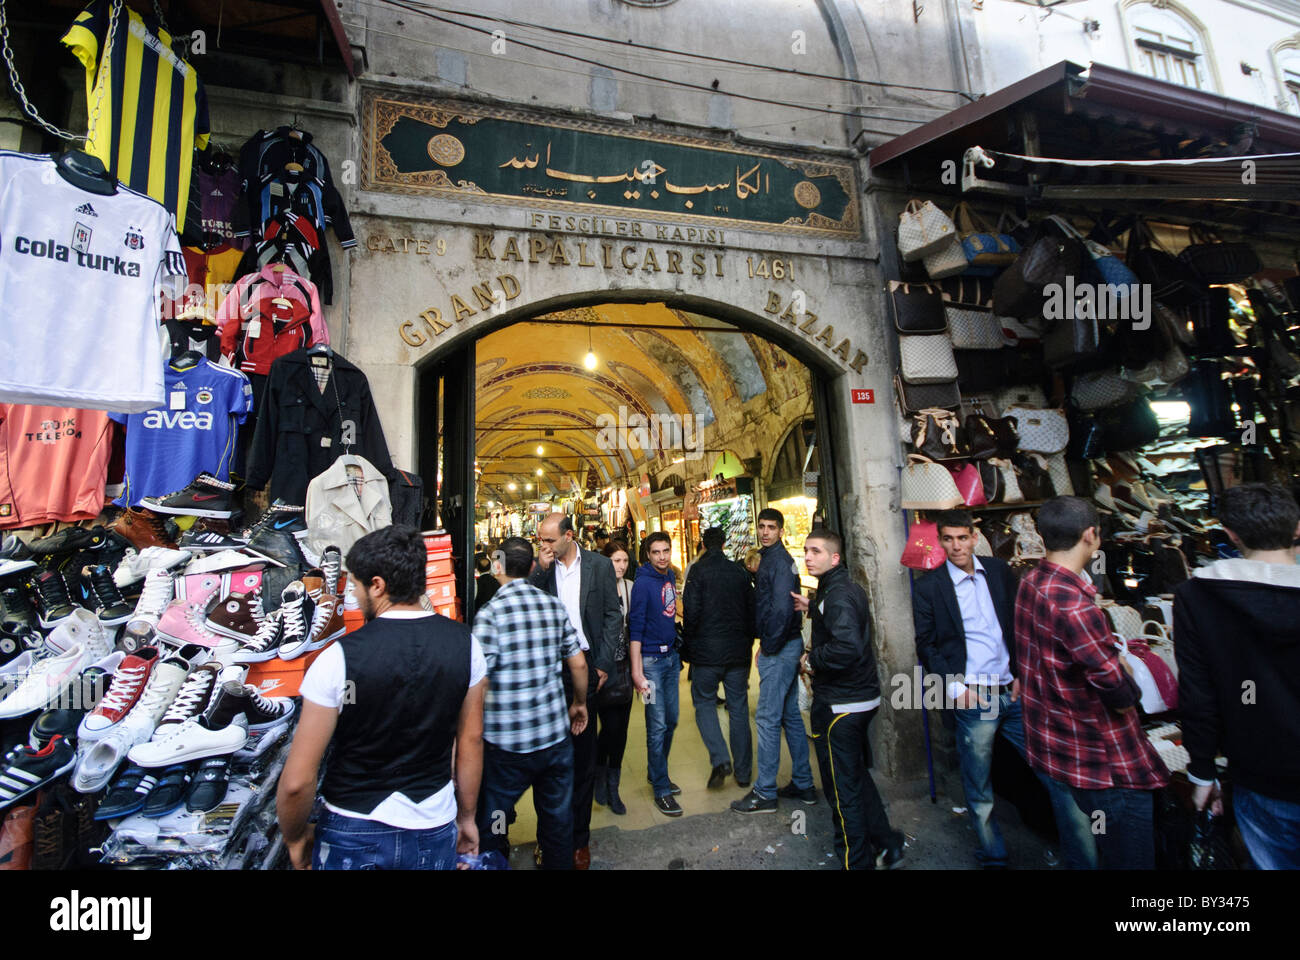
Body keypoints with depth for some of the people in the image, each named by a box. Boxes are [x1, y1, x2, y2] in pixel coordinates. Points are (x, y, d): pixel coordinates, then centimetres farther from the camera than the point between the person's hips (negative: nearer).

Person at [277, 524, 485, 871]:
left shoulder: (339, 658, -21)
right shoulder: (465, 645, -12)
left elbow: (297, 781, -15)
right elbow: (471, 740, -2)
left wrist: (295, 840, 5)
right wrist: (466, 816, 12)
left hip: (354, 834, -2)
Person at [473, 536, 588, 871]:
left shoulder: (490, 613, -15)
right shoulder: (555, 606, -2)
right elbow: (578, 663, 4)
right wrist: (580, 703, 21)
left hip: (507, 743, -4)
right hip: (556, 734, 4)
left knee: (491, 828, 17)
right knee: (558, 818, 20)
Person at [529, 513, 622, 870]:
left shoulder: (599, 565, -1)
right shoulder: (541, 568, 4)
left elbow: (613, 615, 0)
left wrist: (603, 664, -6)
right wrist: (540, 570, -12)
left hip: (585, 666, -1)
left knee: (583, 753, 8)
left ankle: (579, 837, 23)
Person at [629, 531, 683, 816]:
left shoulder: (671, 577, 6)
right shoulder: (643, 583, -15)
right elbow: (635, 627, -16)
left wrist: (679, 651, 12)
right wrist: (637, 671, -20)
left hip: (671, 656, 7)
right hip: (651, 659, -7)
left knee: (671, 720, 16)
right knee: (658, 726, -1)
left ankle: (657, 773, 33)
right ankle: (662, 790, 12)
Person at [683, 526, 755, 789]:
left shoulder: (698, 571, -9)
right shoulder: (740, 572, 5)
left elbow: (691, 612, -15)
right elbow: (752, 611, 9)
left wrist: (687, 642, 0)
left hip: (706, 651, -4)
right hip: (738, 652, 4)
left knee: (704, 702, 12)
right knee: (739, 708, 12)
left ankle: (720, 759, -3)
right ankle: (743, 771, 21)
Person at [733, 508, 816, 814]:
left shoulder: (778, 560, -16)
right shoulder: (773, 558, 15)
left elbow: (781, 608, -25)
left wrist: (768, 647, -16)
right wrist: (767, 642, 14)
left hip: (779, 649, -10)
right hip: (788, 645, 10)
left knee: (767, 718, -3)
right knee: (790, 715, 16)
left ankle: (764, 794, 7)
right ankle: (803, 785, 27)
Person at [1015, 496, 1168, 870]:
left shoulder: (1029, 584, -1)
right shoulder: (1074, 602, -28)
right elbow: (1112, 681, -25)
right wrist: (1130, 695, -4)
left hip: (1052, 742, 9)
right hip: (1104, 760, -9)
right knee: (1131, 856, 7)